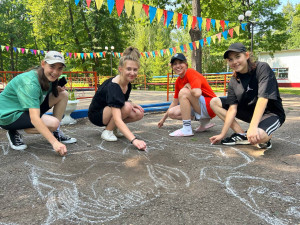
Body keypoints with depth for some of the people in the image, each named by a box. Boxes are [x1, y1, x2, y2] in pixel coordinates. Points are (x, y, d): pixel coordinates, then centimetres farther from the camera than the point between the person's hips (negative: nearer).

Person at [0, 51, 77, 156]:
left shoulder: (48, 78, -5)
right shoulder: (30, 82, -31)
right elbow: (34, 119, -39)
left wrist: (55, 90, -8)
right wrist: (54, 142, -45)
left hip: (29, 108, 8)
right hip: (9, 114, -8)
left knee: (63, 94, -7)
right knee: (53, 123, -29)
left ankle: (56, 132, -1)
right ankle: (14, 133, -7)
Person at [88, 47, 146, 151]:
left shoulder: (127, 83, -8)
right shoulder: (113, 87, -33)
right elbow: (117, 119, -43)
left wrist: (132, 104, -12)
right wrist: (134, 140, -54)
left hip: (110, 112, 8)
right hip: (96, 115, -8)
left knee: (139, 114, -12)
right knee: (126, 107, -32)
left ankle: (114, 128, 7)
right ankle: (107, 131, -11)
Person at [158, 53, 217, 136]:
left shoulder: (191, 72, -15)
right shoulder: (178, 82, 9)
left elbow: (197, 93, -34)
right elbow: (175, 102, 17)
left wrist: (187, 86, -13)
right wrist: (163, 118, 20)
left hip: (209, 106, -9)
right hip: (198, 108, 9)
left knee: (183, 92, -26)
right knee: (172, 113, -2)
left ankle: (187, 129, -24)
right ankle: (204, 122, 7)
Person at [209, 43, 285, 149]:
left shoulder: (262, 68, -19)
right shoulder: (234, 81, -3)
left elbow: (263, 98, -30)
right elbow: (232, 108, -7)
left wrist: (253, 127, -39)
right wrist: (223, 134, -12)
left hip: (270, 113, -6)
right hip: (250, 110, 7)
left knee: (257, 136, -40)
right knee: (214, 102, -1)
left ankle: (266, 138, 1)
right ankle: (242, 135, -5)